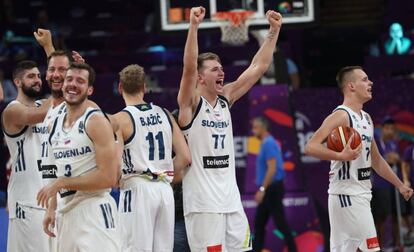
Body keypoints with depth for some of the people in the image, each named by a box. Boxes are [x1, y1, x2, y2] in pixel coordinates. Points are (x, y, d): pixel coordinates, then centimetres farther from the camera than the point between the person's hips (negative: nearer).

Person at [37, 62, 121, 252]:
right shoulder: (55, 124, 14)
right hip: (66, 211, 8)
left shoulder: (96, 121, -10)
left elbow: (108, 178, -17)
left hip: (94, 209, -8)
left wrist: (61, 183, -16)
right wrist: (51, 210, 16)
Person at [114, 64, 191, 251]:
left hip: (137, 189, -5)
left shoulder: (120, 119, -6)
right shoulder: (164, 115, 10)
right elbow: (185, 157, 7)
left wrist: (117, 182, 5)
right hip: (165, 189, 5)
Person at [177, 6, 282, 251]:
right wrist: (194, 26, -33)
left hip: (230, 197, 7)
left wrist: (274, 31, 4)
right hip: (202, 201, -7)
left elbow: (258, 67, 11)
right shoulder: (191, 103, -6)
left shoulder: (226, 98, 11)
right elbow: (189, 67, -23)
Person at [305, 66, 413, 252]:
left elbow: (376, 160, 25)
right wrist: (341, 156, -34)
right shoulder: (341, 116, -13)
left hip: (361, 193, 9)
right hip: (347, 193, -9)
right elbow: (310, 147, -23)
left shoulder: (366, 118, 16)